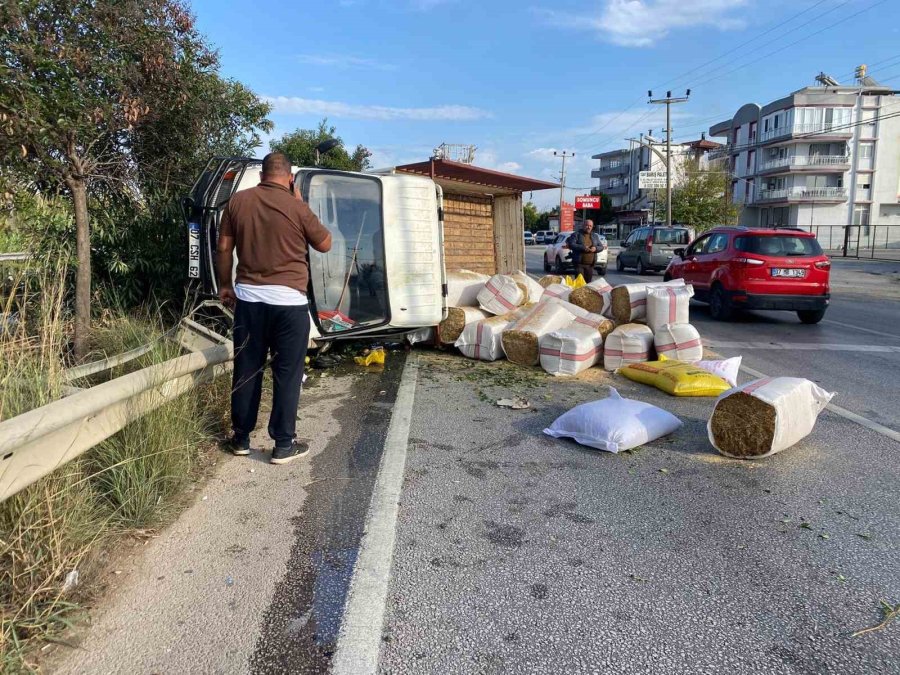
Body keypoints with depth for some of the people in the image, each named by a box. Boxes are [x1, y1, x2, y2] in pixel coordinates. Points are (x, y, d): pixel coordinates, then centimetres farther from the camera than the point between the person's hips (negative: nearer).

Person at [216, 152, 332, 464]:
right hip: (288, 300, -4)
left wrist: (225, 285, 21)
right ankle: (283, 444, 9)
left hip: (249, 297, 4)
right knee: (287, 372, 4)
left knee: (246, 369, 12)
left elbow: (224, 249, 8)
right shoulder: (297, 207, -7)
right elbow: (325, 244, 6)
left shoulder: (238, 201, 4)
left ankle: (241, 438, 22)